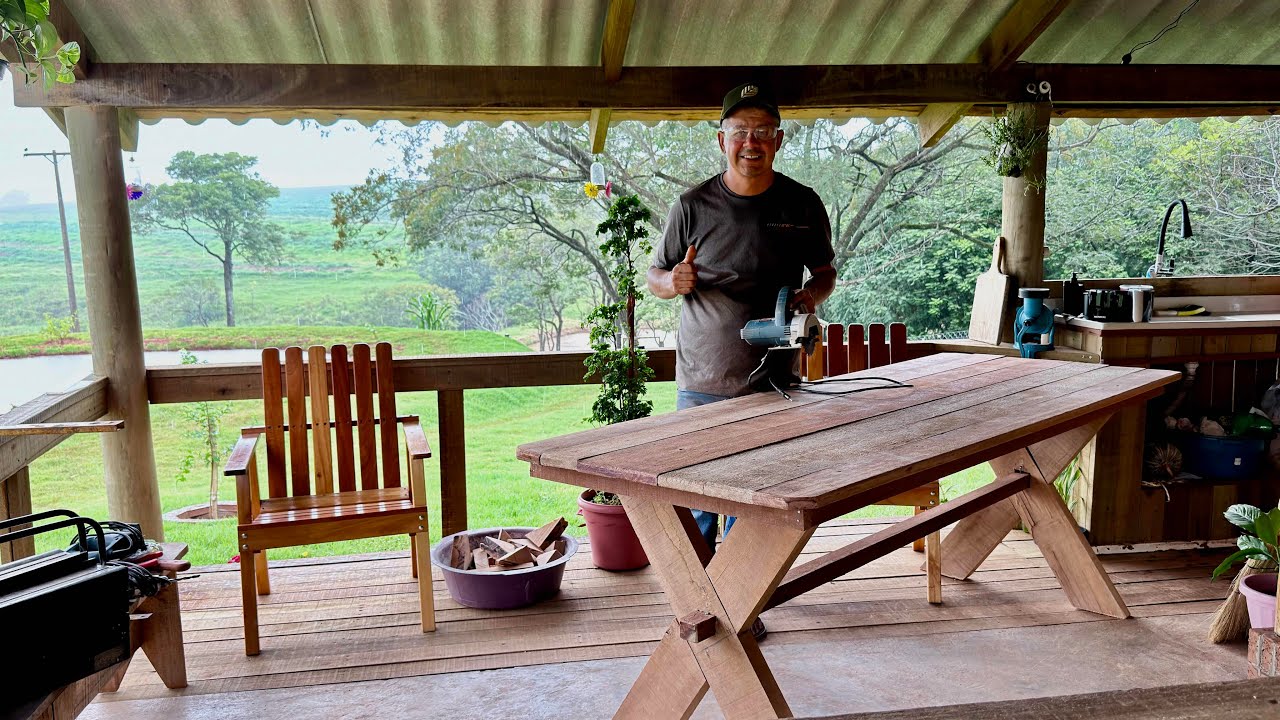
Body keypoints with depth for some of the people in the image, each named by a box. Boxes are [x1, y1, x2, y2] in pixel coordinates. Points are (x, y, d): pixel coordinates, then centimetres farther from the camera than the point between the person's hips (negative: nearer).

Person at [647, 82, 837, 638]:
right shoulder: (693, 206, -2)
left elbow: (825, 271, 15)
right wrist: (674, 282, -17)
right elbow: (654, 275, 6)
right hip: (701, 382, -1)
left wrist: (813, 293, -7)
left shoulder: (803, 205, 4)